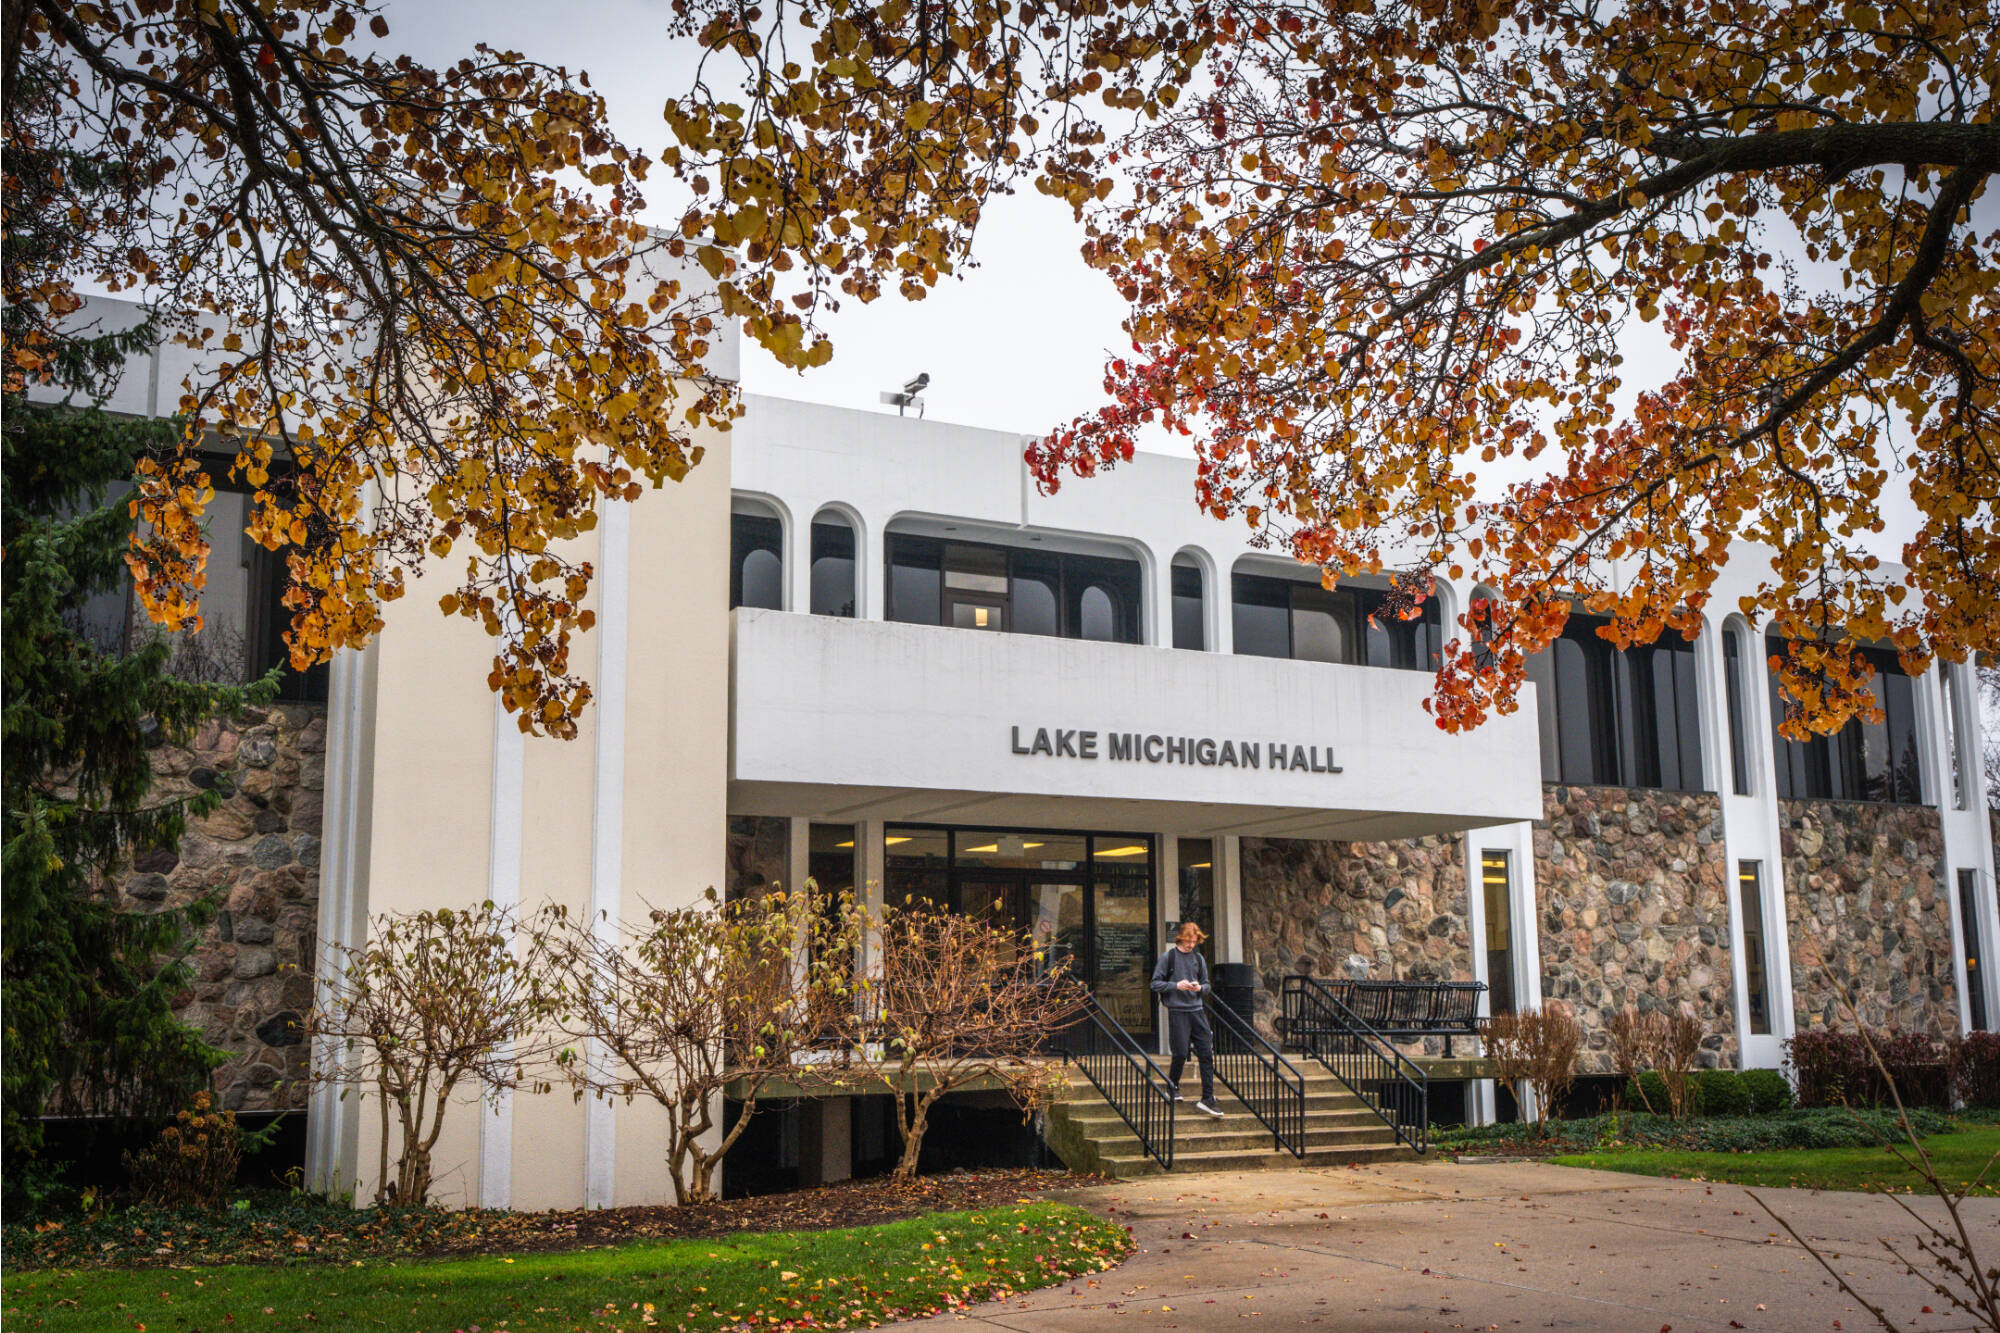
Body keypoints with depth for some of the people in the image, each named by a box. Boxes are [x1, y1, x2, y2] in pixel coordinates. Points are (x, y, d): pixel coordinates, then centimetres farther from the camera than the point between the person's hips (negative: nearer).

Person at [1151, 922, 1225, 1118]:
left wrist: (1200, 988, -4)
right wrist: (1176, 985, -16)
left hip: (1197, 1010, 4)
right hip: (1177, 1011, -4)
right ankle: (1173, 1087, 24)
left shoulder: (1199, 959, 12)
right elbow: (1156, 984, -2)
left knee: (1206, 1054, -3)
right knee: (1181, 1053, -3)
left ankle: (1207, 1099, -1)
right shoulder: (1168, 957, -1)